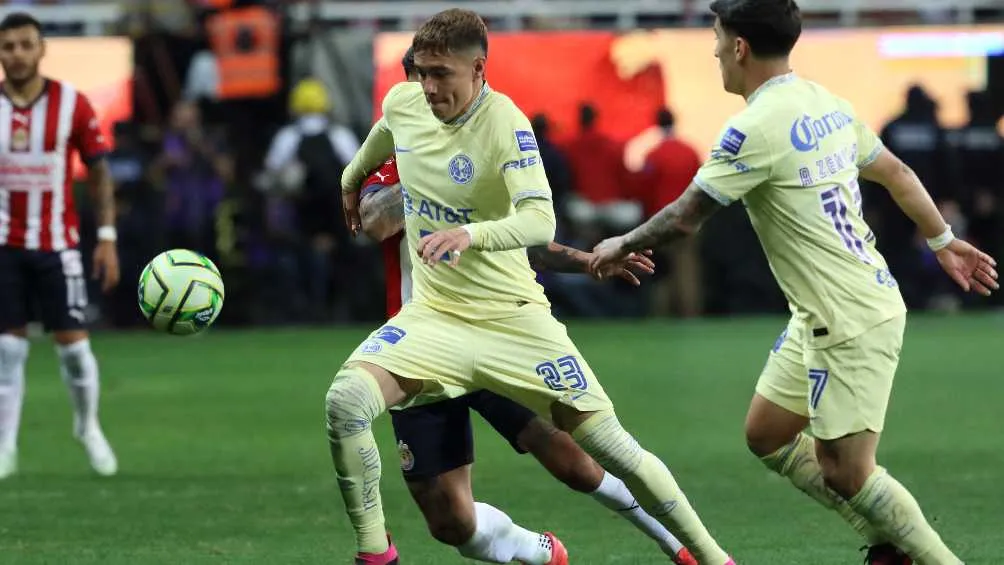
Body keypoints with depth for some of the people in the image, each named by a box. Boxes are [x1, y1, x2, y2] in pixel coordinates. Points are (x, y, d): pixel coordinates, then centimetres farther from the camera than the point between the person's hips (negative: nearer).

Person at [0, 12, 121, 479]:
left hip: (58, 244, -1)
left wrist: (107, 238, -4)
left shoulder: (72, 104, -3)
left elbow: (99, 172, 2)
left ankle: (88, 426, 23)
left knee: (72, 342, 0)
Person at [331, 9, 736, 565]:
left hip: (512, 316, -4)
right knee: (345, 399, -23)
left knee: (611, 446, -2)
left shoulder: (505, 124, -20)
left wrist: (469, 234, -50)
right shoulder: (402, 103, -3)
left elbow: (541, 221, -33)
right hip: (433, 315, 4)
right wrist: (352, 181, 39)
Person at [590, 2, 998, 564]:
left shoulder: (756, 128, -19)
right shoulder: (827, 104, 7)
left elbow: (684, 218, -14)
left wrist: (622, 245, 4)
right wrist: (944, 239, 31)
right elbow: (897, 173, 18)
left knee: (846, 474, -4)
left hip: (851, 324, -9)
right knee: (767, 436, 16)